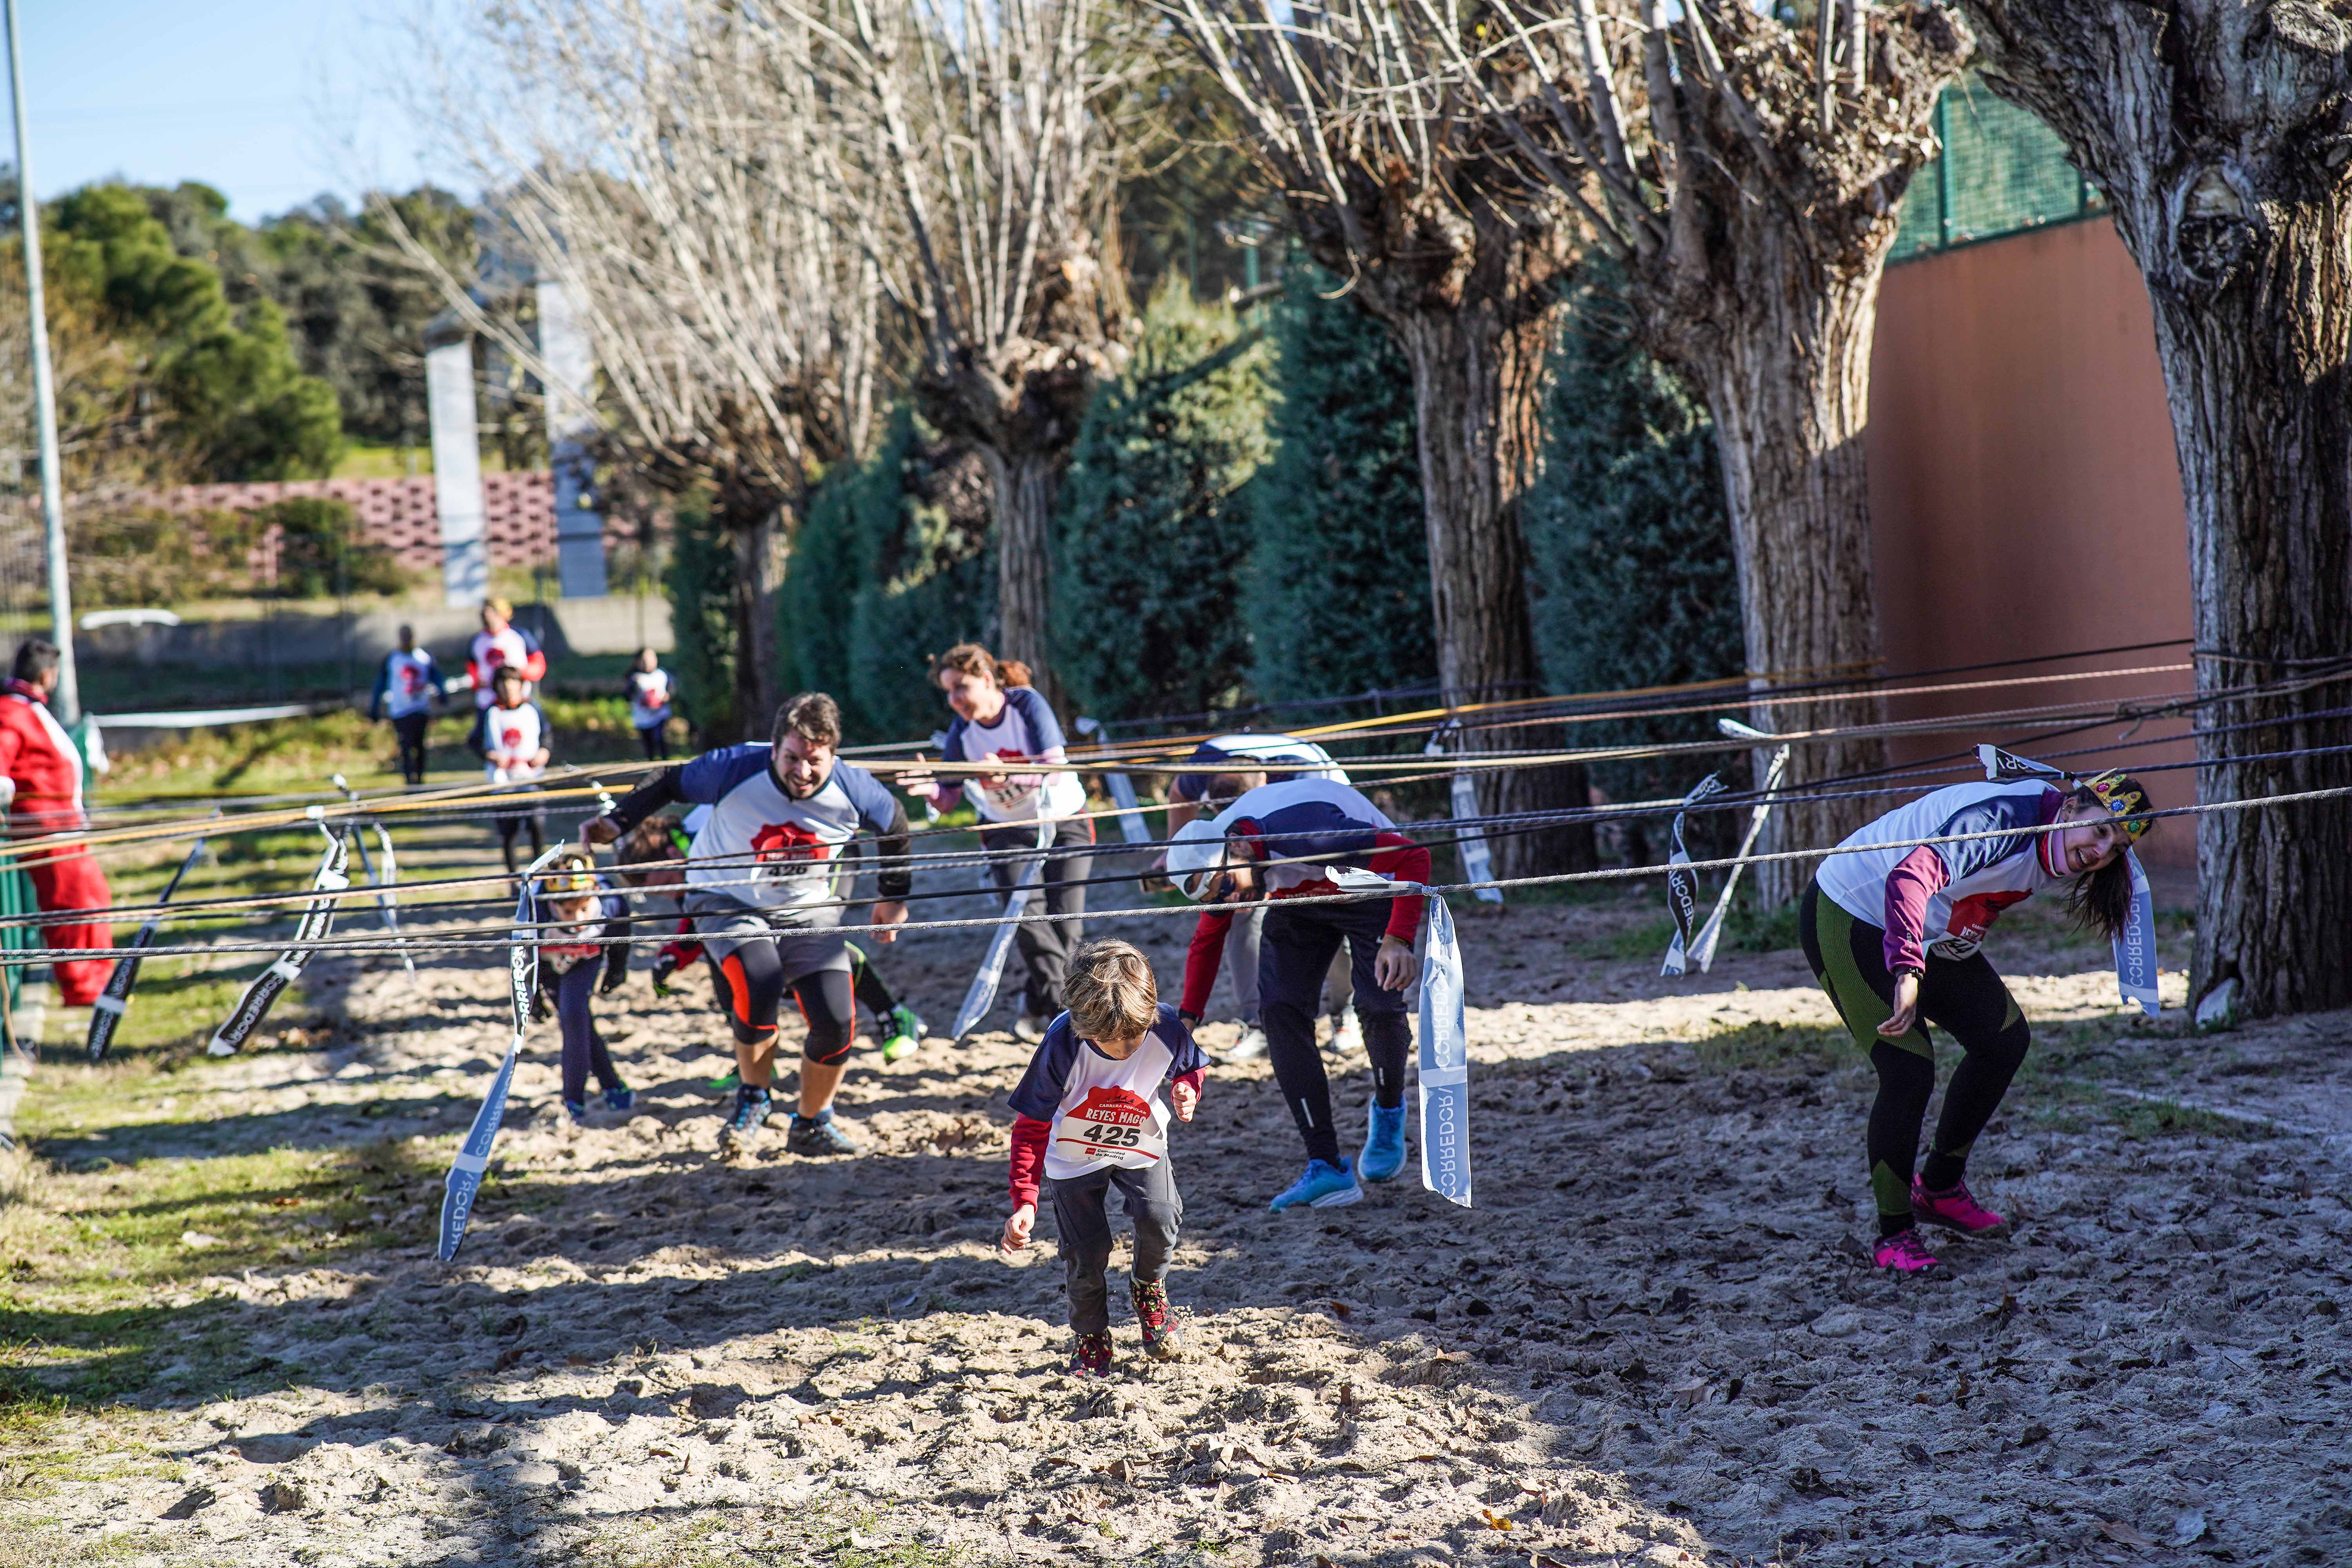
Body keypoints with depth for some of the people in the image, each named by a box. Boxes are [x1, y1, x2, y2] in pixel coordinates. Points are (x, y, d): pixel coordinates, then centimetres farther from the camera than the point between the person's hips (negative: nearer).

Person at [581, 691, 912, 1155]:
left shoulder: (853, 790, -19)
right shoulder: (736, 770, -25)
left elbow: (894, 823, 3)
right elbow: (670, 785, -8)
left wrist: (893, 896, 13)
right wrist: (618, 821, -20)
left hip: (808, 912, 2)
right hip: (729, 903, -2)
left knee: (837, 1022, -12)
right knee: (759, 988, -31)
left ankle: (812, 1125, 17)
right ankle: (753, 1099, -2)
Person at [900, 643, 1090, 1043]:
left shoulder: (1028, 705, -20)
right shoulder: (961, 730, -10)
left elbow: (1056, 769, -29)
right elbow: (950, 792, -11)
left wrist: (1009, 776, -45)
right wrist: (929, 788, -35)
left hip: (1064, 822, -2)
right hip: (1008, 830, 2)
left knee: (1065, 923, -6)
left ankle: (1036, 1003, 13)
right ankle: (1062, 1010, -11)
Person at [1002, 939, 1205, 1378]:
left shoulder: (1167, 1030, -27)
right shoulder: (1062, 1045, -32)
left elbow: (1192, 1068, 1)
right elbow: (1031, 1126, -20)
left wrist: (1187, 1091, -25)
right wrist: (1024, 1202, -27)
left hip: (1141, 1150, 1)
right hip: (1075, 1156, -1)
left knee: (1160, 1219, -21)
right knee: (1086, 1252, -4)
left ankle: (1149, 1291, 12)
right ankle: (1092, 1341, 24)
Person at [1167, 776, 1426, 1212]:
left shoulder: (1306, 835, -42)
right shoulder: (1214, 858, -19)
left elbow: (1414, 857, -36)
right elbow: (1207, 939, 2)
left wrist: (1399, 940, -45)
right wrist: (1187, 1016, -5)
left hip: (1369, 893, -5)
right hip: (1298, 902, 5)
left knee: (1378, 1006, -21)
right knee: (1281, 1010, -14)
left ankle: (1388, 1111, 14)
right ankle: (1327, 1169, -14)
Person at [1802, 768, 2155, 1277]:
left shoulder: (2055, 850, -2)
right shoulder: (2004, 819, -32)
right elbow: (1909, 878, -48)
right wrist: (1907, 972, -57)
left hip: (1927, 936, 10)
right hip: (1847, 920, -10)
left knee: (2005, 1039, 9)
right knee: (1909, 1071, -17)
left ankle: (1939, 1190, 24)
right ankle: (1894, 1235, -2)